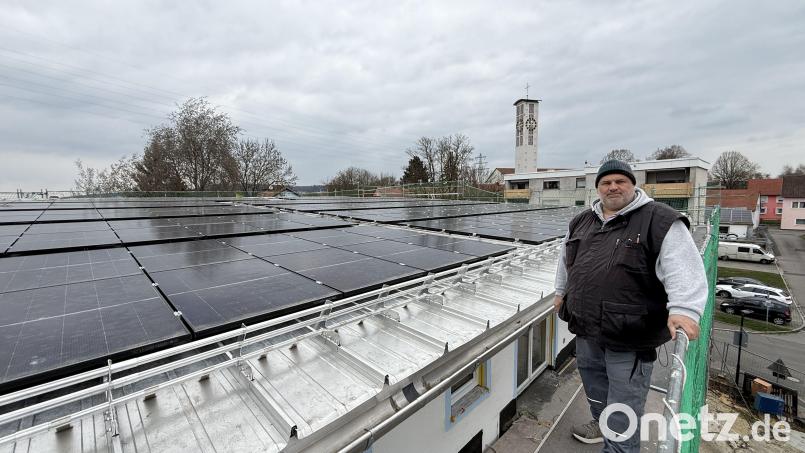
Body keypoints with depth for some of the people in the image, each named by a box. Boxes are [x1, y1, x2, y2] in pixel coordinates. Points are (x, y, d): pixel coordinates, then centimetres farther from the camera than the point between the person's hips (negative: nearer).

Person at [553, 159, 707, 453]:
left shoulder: (660, 220, -10)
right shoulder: (581, 222, 8)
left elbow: (685, 271, -18)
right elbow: (566, 261, 20)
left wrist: (683, 310, -31)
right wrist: (562, 292, 25)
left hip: (630, 336, -6)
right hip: (586, 329, 7)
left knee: (624, 402, 8)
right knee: (593, 381, 26)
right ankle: (602, 423, 50)